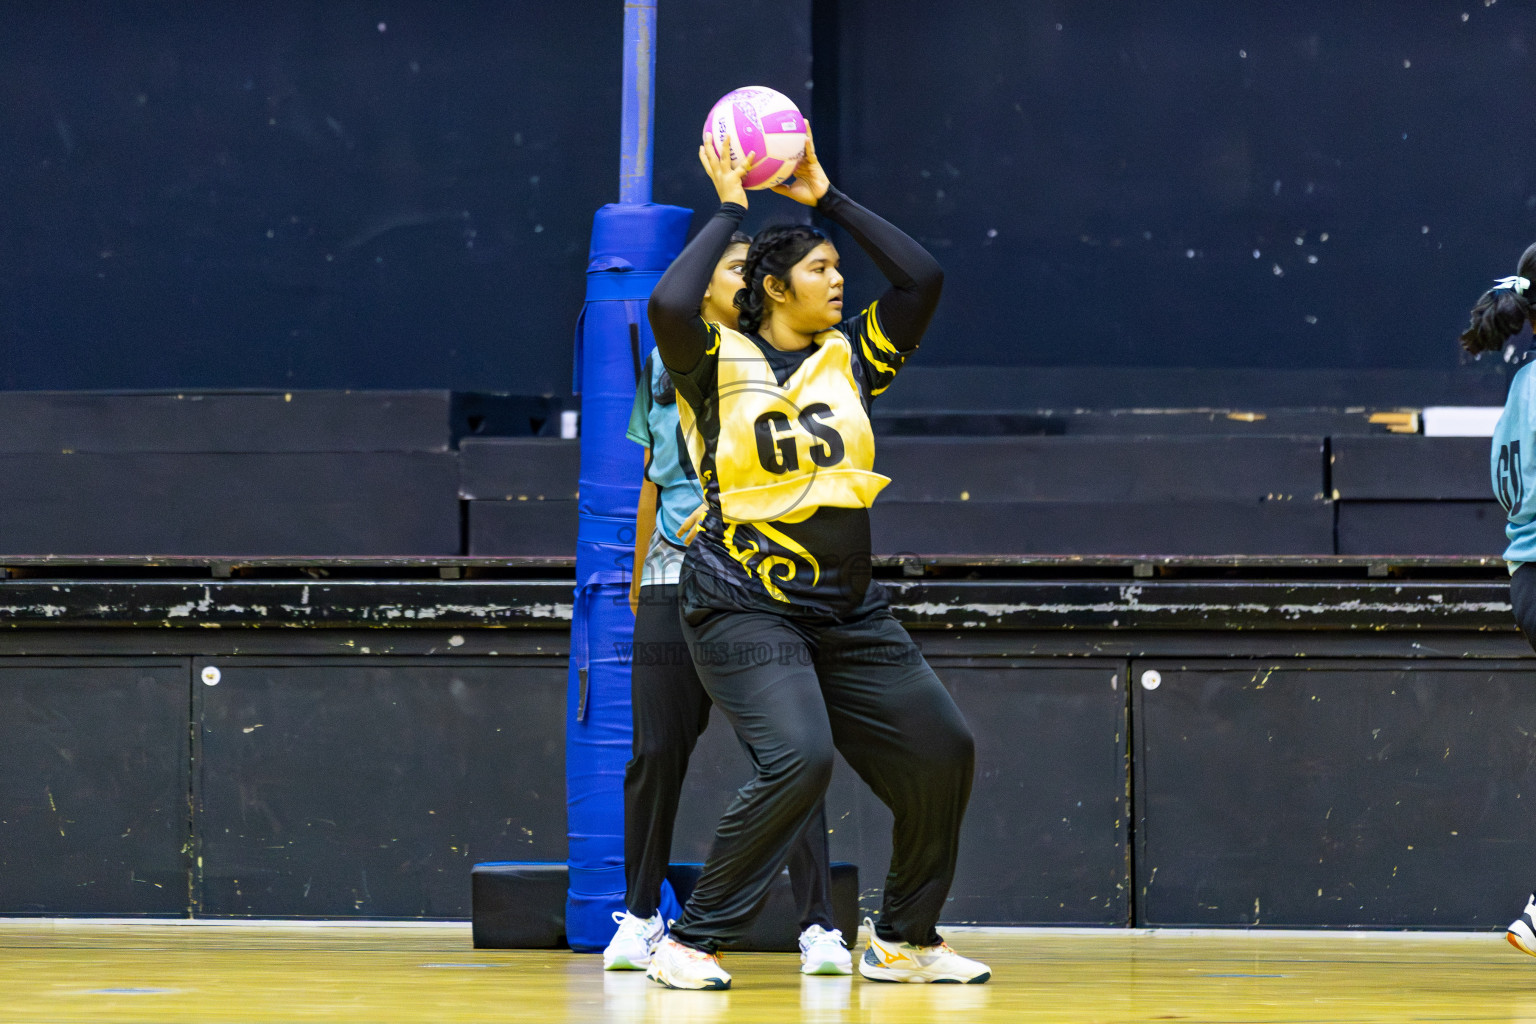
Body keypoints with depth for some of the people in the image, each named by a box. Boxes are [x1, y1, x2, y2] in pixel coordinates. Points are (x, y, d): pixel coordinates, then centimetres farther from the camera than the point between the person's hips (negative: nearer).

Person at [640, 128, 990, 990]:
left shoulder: (851, 358, 9)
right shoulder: (719, 363, -5)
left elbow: (923, 277, 5)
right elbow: (670, 304, -25)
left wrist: (828, 197, 6)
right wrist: (730, 212, -11)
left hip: (849, 610, 7)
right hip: (746, 604, -7)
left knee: (942, 751, 4)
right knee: (799, 759, -26)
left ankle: (905, 941, 21)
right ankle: (691, 943, -14)